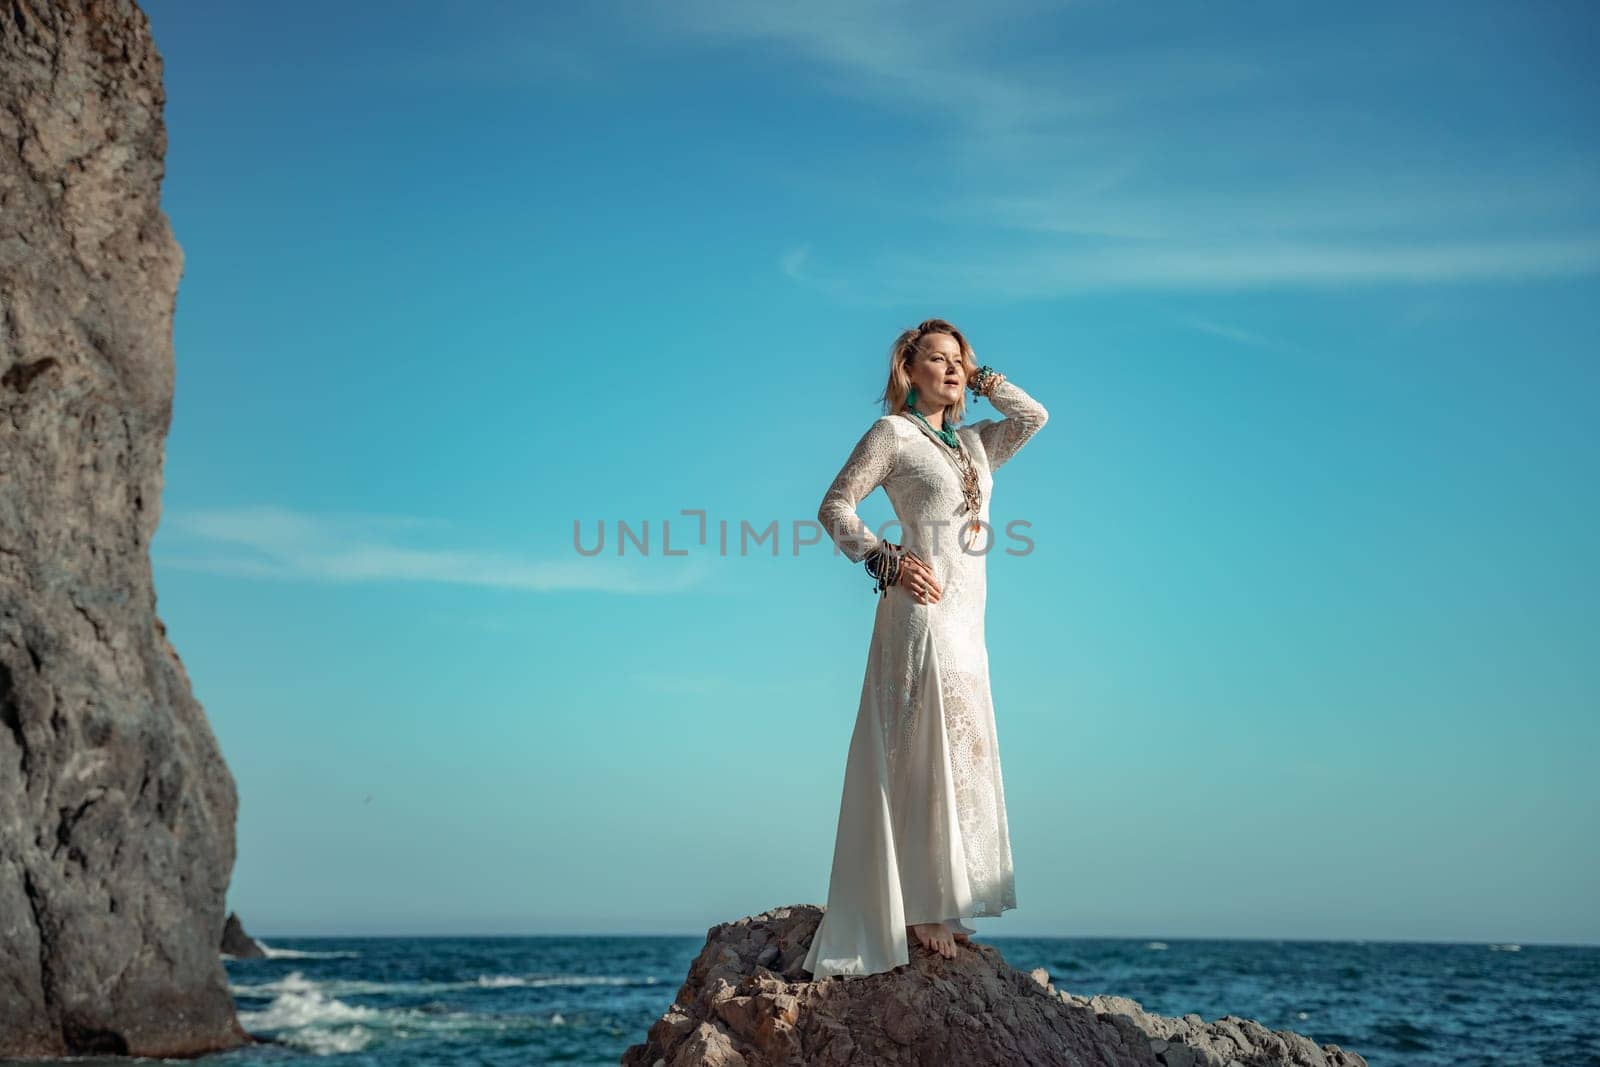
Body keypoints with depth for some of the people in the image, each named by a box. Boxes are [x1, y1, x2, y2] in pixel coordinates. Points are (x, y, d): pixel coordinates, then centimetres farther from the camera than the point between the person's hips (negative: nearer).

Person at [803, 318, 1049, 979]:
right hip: (922, 608, -8)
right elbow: (835, 507, -5)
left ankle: (937, 908, 15)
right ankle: (918, 910, -3)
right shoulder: (892, 434, 0)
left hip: (966, 622, 8)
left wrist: (979, 379, 18)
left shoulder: (973, 443, 20)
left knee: (958, 755, 8)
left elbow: (1034, 416, 21)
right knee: (923, 756, -8)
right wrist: (887, 562, -15)